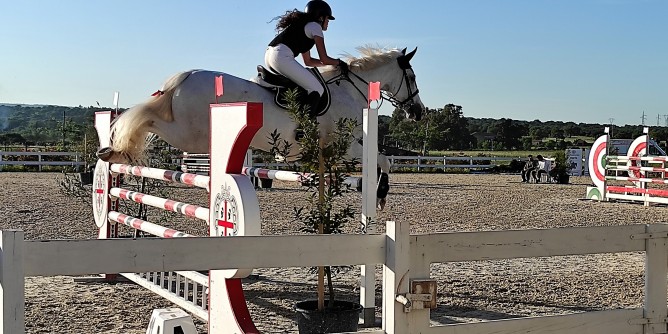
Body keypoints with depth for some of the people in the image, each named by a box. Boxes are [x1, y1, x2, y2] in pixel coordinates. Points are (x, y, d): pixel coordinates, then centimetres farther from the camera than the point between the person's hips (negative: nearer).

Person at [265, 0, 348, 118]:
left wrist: (333, 63, 33)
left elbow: (308, 61, 33)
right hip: (282, 57, -10)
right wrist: (339, 62, 19)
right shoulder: (315, 26, 5)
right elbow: (324, 59, 0)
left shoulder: (303, 25, 31)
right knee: (317, 90, -9)